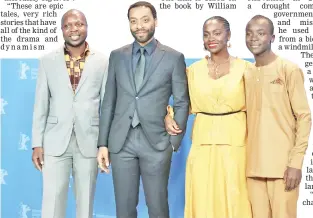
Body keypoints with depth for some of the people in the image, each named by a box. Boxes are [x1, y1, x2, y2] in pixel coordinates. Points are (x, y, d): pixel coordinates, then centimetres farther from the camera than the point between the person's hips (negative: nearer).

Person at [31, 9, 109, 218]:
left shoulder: (103, 62, 0)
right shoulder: (47, 61, 3)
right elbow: (41, 105, 4)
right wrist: (37, 143, 0)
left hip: (89, 142, 0)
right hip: (55, 142, 1)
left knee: (86, 200, 10)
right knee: (52, 201, 2)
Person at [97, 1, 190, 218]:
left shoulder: (174, 58, 1)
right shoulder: (117, 56, 8)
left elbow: (182, 103, 3)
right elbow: (109, 102, 9)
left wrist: (174, 142, -2)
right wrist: (103, 143, 5)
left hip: (157, 142, -2)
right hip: (121, 142, 2)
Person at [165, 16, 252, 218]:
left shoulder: (244, 68, 0)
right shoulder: (194, 70, 6)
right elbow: (188, 104, 15)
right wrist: (170, 116, -3)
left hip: (235, 142, -2)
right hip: (202, 143, 2)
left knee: (234, 201, 3)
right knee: (202, 200, 5)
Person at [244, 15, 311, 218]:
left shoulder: (289, 70, -5)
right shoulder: (246, 75, 11)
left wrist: (296, 161, -13)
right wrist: (244, 160, 9)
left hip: (283, 165, -5)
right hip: (253, 165, 5)